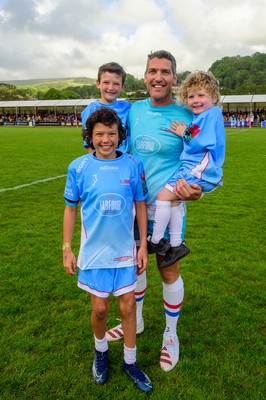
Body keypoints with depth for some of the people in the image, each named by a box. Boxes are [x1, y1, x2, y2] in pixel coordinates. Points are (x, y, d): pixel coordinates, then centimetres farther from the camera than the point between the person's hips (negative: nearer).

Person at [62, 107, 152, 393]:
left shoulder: (132, 164, -7)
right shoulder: (78, 167, -8)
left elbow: (140, 205, 1)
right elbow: (70, 208, 0)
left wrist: (143, 245, 2)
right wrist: (66, 249, 0)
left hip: (125, 250, 1)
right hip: (94, 251, 0)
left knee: (128, 307, 9)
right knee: (100, 308, 11)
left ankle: (130, 361, 33)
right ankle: (101, 350, 42)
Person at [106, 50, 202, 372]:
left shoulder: (186, 117, -9)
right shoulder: (134, 110, 4)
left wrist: (195, 189, -25)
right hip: (134, 201, 5)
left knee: (169, 272, 7)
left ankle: (171, 336, 32)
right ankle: (136, 321, 42)